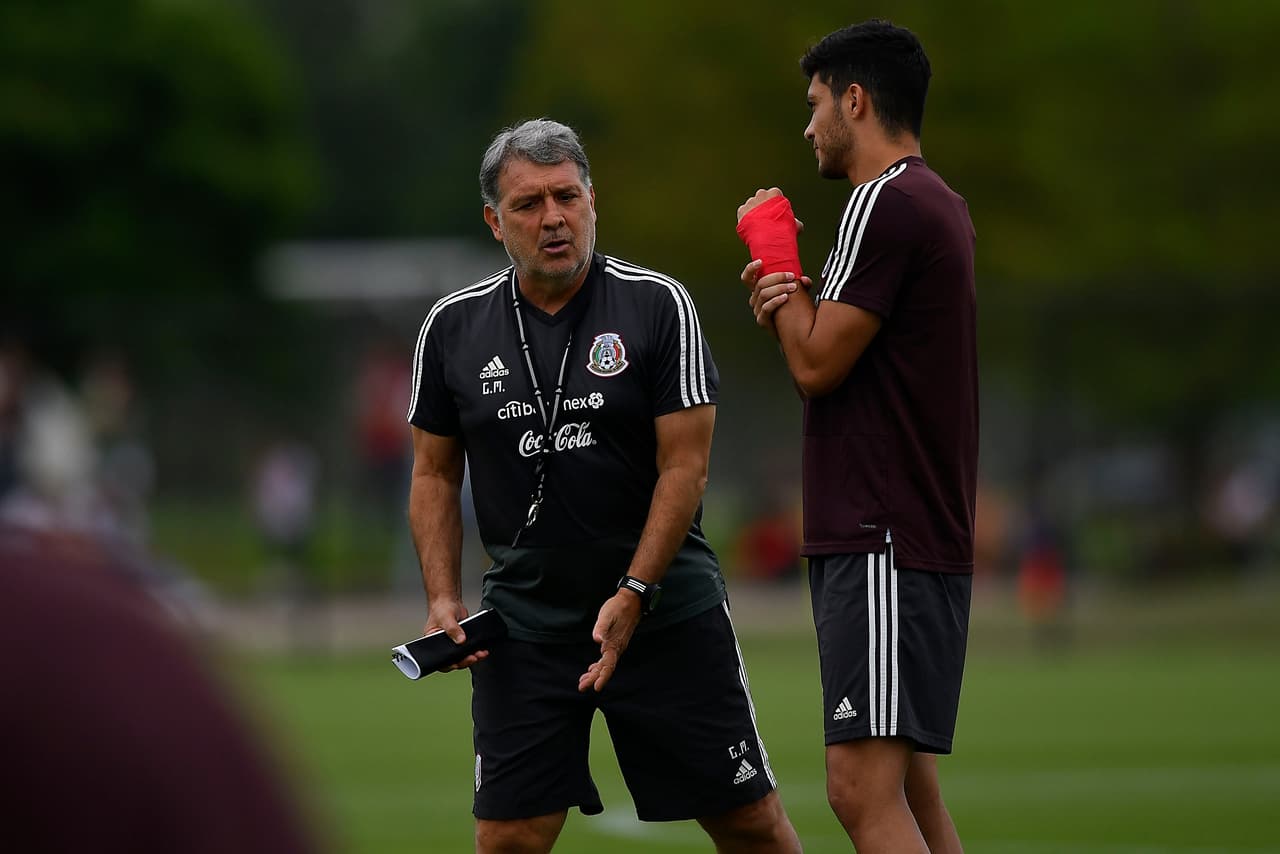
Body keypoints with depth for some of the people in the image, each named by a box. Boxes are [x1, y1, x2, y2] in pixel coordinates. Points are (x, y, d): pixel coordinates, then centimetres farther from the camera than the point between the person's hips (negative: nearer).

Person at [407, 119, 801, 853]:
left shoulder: (658, 305, -6)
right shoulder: (454, 328, 2)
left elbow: (685, 465, -8)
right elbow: (435, 475, 11)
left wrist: (632, 597, -15)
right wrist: (443, 599, -1)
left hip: (669, 617, -2)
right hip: (524, 622, 2)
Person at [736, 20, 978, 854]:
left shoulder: (886, 203, -13)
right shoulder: (939, 205, 19)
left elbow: (817, 364, -12)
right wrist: (785, 304, 2)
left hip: (884, 545, -10)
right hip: (929, 539, 10)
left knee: (863, 787, -16)